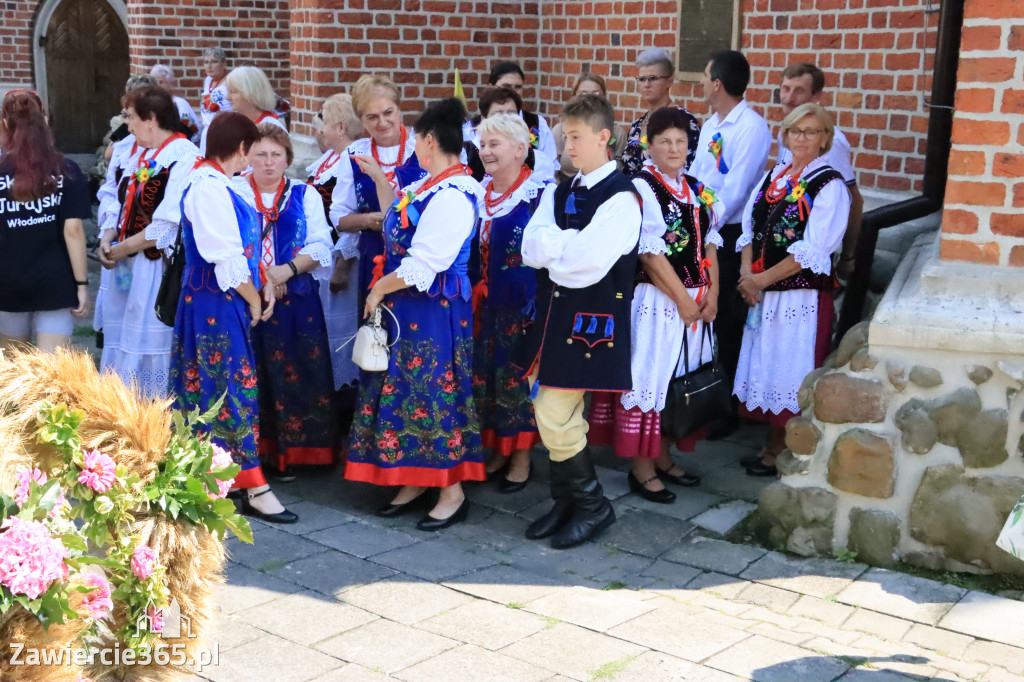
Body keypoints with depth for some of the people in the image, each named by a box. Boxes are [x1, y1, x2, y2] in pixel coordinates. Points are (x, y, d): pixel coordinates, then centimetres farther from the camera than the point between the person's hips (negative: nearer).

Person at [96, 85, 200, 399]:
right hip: (128, 268, 9)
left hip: (158, 271, -9)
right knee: (123, 347, 17)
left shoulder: (184, 159, -17)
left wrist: (120, 250, -14)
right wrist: (107, 241, 0)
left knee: (151, 356, 0)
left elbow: (167, 227, -22)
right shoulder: (141, 156, 13)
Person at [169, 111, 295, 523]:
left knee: (207, 388, 15)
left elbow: (241, 244, 13)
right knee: (234, 389, -3)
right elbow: (226, 257, -20)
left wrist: (262, 285, 2)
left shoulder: (216, 184, 11)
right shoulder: (209, 187, -18)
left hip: (214, 300, 9)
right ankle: (253, 488, 4)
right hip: (217, 302, -9)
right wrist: (253, 299, -9)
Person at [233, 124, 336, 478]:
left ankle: (289, 452, 9)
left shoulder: (306, 195, 11)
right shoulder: (233, 193, 8)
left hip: (296, 301, 1)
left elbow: (320, 247, 2)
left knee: (291, 375, -1)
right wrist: (258, 275, -14)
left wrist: (288, 270, -14)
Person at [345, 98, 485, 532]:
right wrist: (379, 177, 25)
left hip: (432, 310, -10)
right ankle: (415, 481, 27)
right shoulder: (431, 186, 9)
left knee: (433, 393, -1)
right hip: (406, 308, 10)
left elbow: (421, 266, -24)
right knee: (403, 390, 15)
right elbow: (398, 220, 28)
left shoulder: (452, 196, -22)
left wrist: (379, 290, -11)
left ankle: (452, 492, 11)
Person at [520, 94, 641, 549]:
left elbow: (586, 263, -22)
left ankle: (593, 506, 10)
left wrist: (550, 247, -6)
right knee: (556, 415, 11)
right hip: (553, 315, 7)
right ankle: (566, 503, 26)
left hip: (591, 321, -7)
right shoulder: (560, 193, 13)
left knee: (554, 417, -8)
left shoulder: (621, 199, -11)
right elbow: (531, 250, 1)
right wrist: (570, 245, -15)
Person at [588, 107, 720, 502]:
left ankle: (662, 457, 27)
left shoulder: (697, 191, 12)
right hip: (655, 301, -7)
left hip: (694, 303, 7)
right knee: (649, 376, -1)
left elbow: (709, 245, 11)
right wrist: (682, 299, -14)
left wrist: (712, 294, -1)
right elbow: (651, 253, -15)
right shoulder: (641, 189, -10)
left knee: (678, 378, 13)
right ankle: (641, 469, 10)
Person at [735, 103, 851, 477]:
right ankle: (773, 442, 23)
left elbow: (813, 251, -15)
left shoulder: (830, 185, -8)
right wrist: (747, 273, -5)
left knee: (789, 368, -1)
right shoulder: (773, 177, 12)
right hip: (762, 291, 6)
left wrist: (762, 279, -13)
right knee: (763, 363, 11)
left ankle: (783, 451, 12)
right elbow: (750, 228, 12)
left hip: (803, 295, -6)